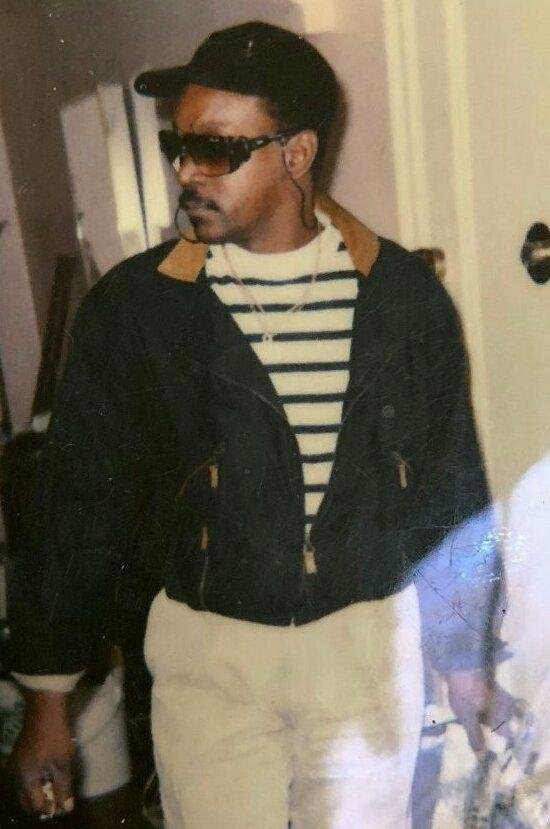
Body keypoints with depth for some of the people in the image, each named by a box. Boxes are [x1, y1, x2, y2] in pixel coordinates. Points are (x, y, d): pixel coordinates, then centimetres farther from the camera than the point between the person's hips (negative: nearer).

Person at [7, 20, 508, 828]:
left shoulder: (404, 295, -5)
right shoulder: (132, 307, -8)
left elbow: (450, 483, 5)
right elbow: (81, 505, -3)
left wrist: (467, 656, 11)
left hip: (371, 641, 1)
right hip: (207, 651, -1)